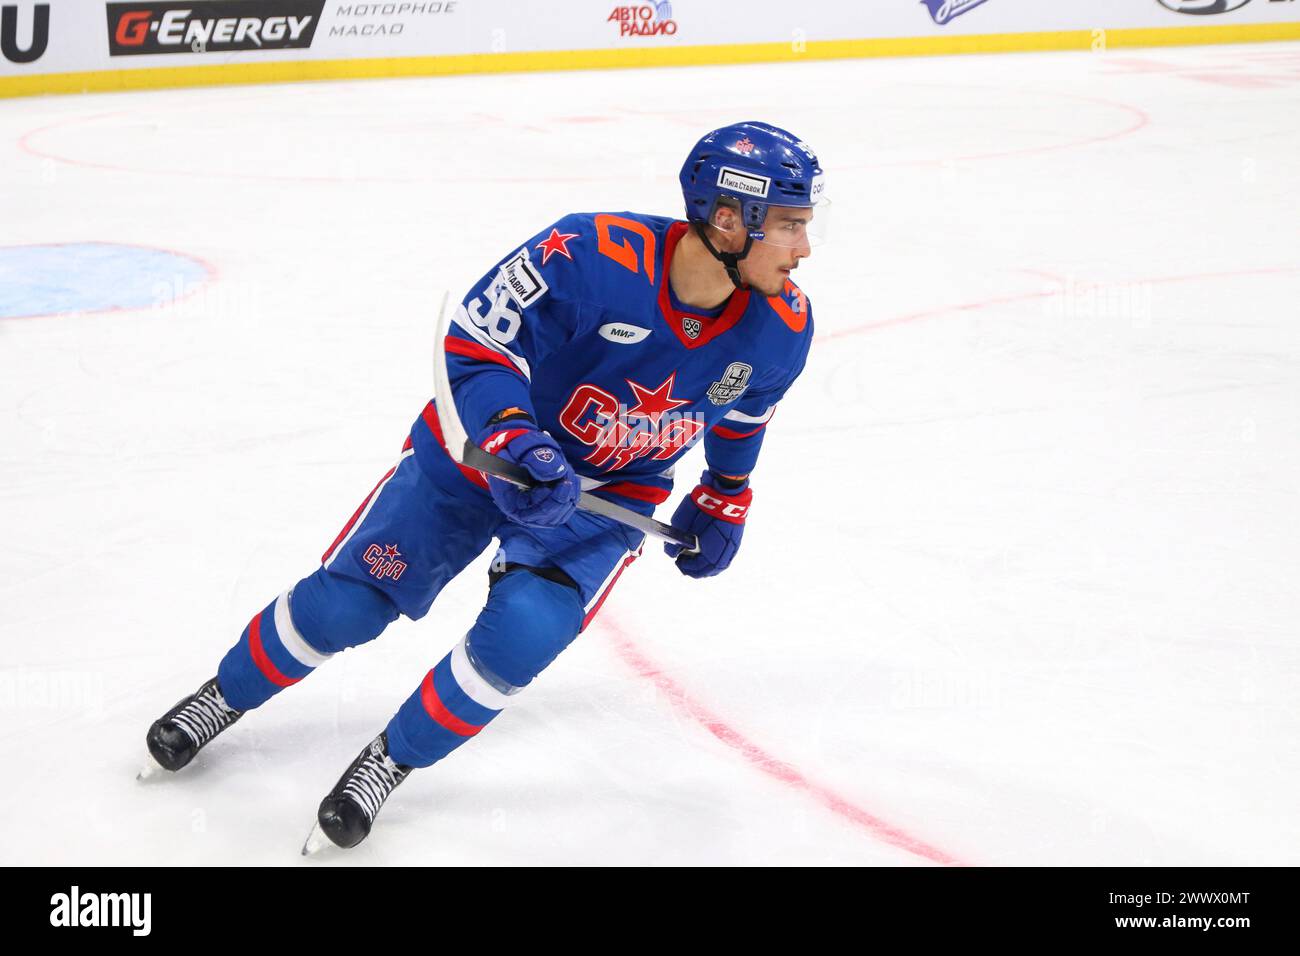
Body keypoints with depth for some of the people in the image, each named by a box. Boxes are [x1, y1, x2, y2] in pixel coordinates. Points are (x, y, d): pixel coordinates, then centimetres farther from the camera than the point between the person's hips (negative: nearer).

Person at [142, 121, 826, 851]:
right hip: (483, 445, -2)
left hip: (611, 490, 2)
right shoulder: (587, 257, -34)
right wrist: (512, 441, -38)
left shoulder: (782, 328, -17)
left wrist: (724, 502, 14)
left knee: (522, 631, -22)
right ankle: (226, 696, 32)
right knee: (346, 601, 1)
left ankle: (392, 762, 4)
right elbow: (474, 345, -24)